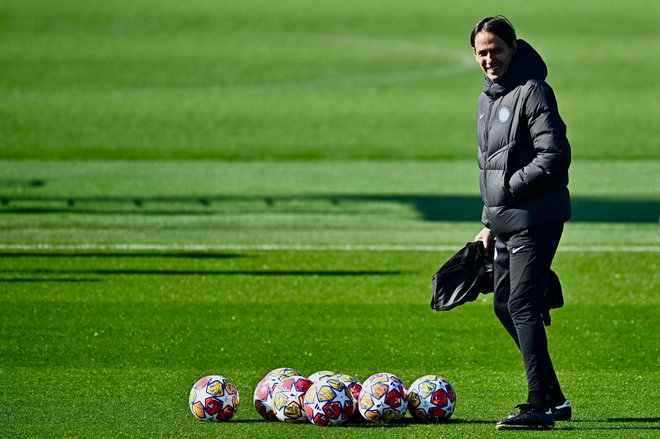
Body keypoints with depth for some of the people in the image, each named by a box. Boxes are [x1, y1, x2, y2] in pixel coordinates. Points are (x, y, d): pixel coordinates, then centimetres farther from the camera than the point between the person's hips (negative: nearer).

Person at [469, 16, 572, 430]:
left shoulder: (533, 91, -11)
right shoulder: (487, 100, 17)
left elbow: (555, 156, -18)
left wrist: (510, 187, -16)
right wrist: (490, 223, 22)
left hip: (536, 220, -10)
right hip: (507, 223, 10)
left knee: (522, 305, -15)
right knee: (505, 306, 13)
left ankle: (540, 407, -16)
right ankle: (554, 398, 22)